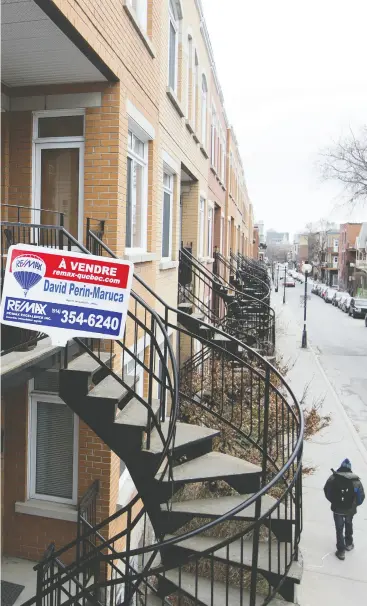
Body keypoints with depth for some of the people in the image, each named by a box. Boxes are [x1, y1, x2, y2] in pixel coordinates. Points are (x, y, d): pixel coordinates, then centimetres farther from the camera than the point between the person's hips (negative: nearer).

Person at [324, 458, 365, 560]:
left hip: (337, 509, -2)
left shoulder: (333, 478, -13)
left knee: (339, 529, 12)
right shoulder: (356, 480, -11)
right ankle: (349, 544, 45)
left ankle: (341, 551, 15)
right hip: (350, 509, 2)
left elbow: (326, 491, -4)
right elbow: (361, 496, -9)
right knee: (349, 525, 28)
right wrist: (354, 504, 8)